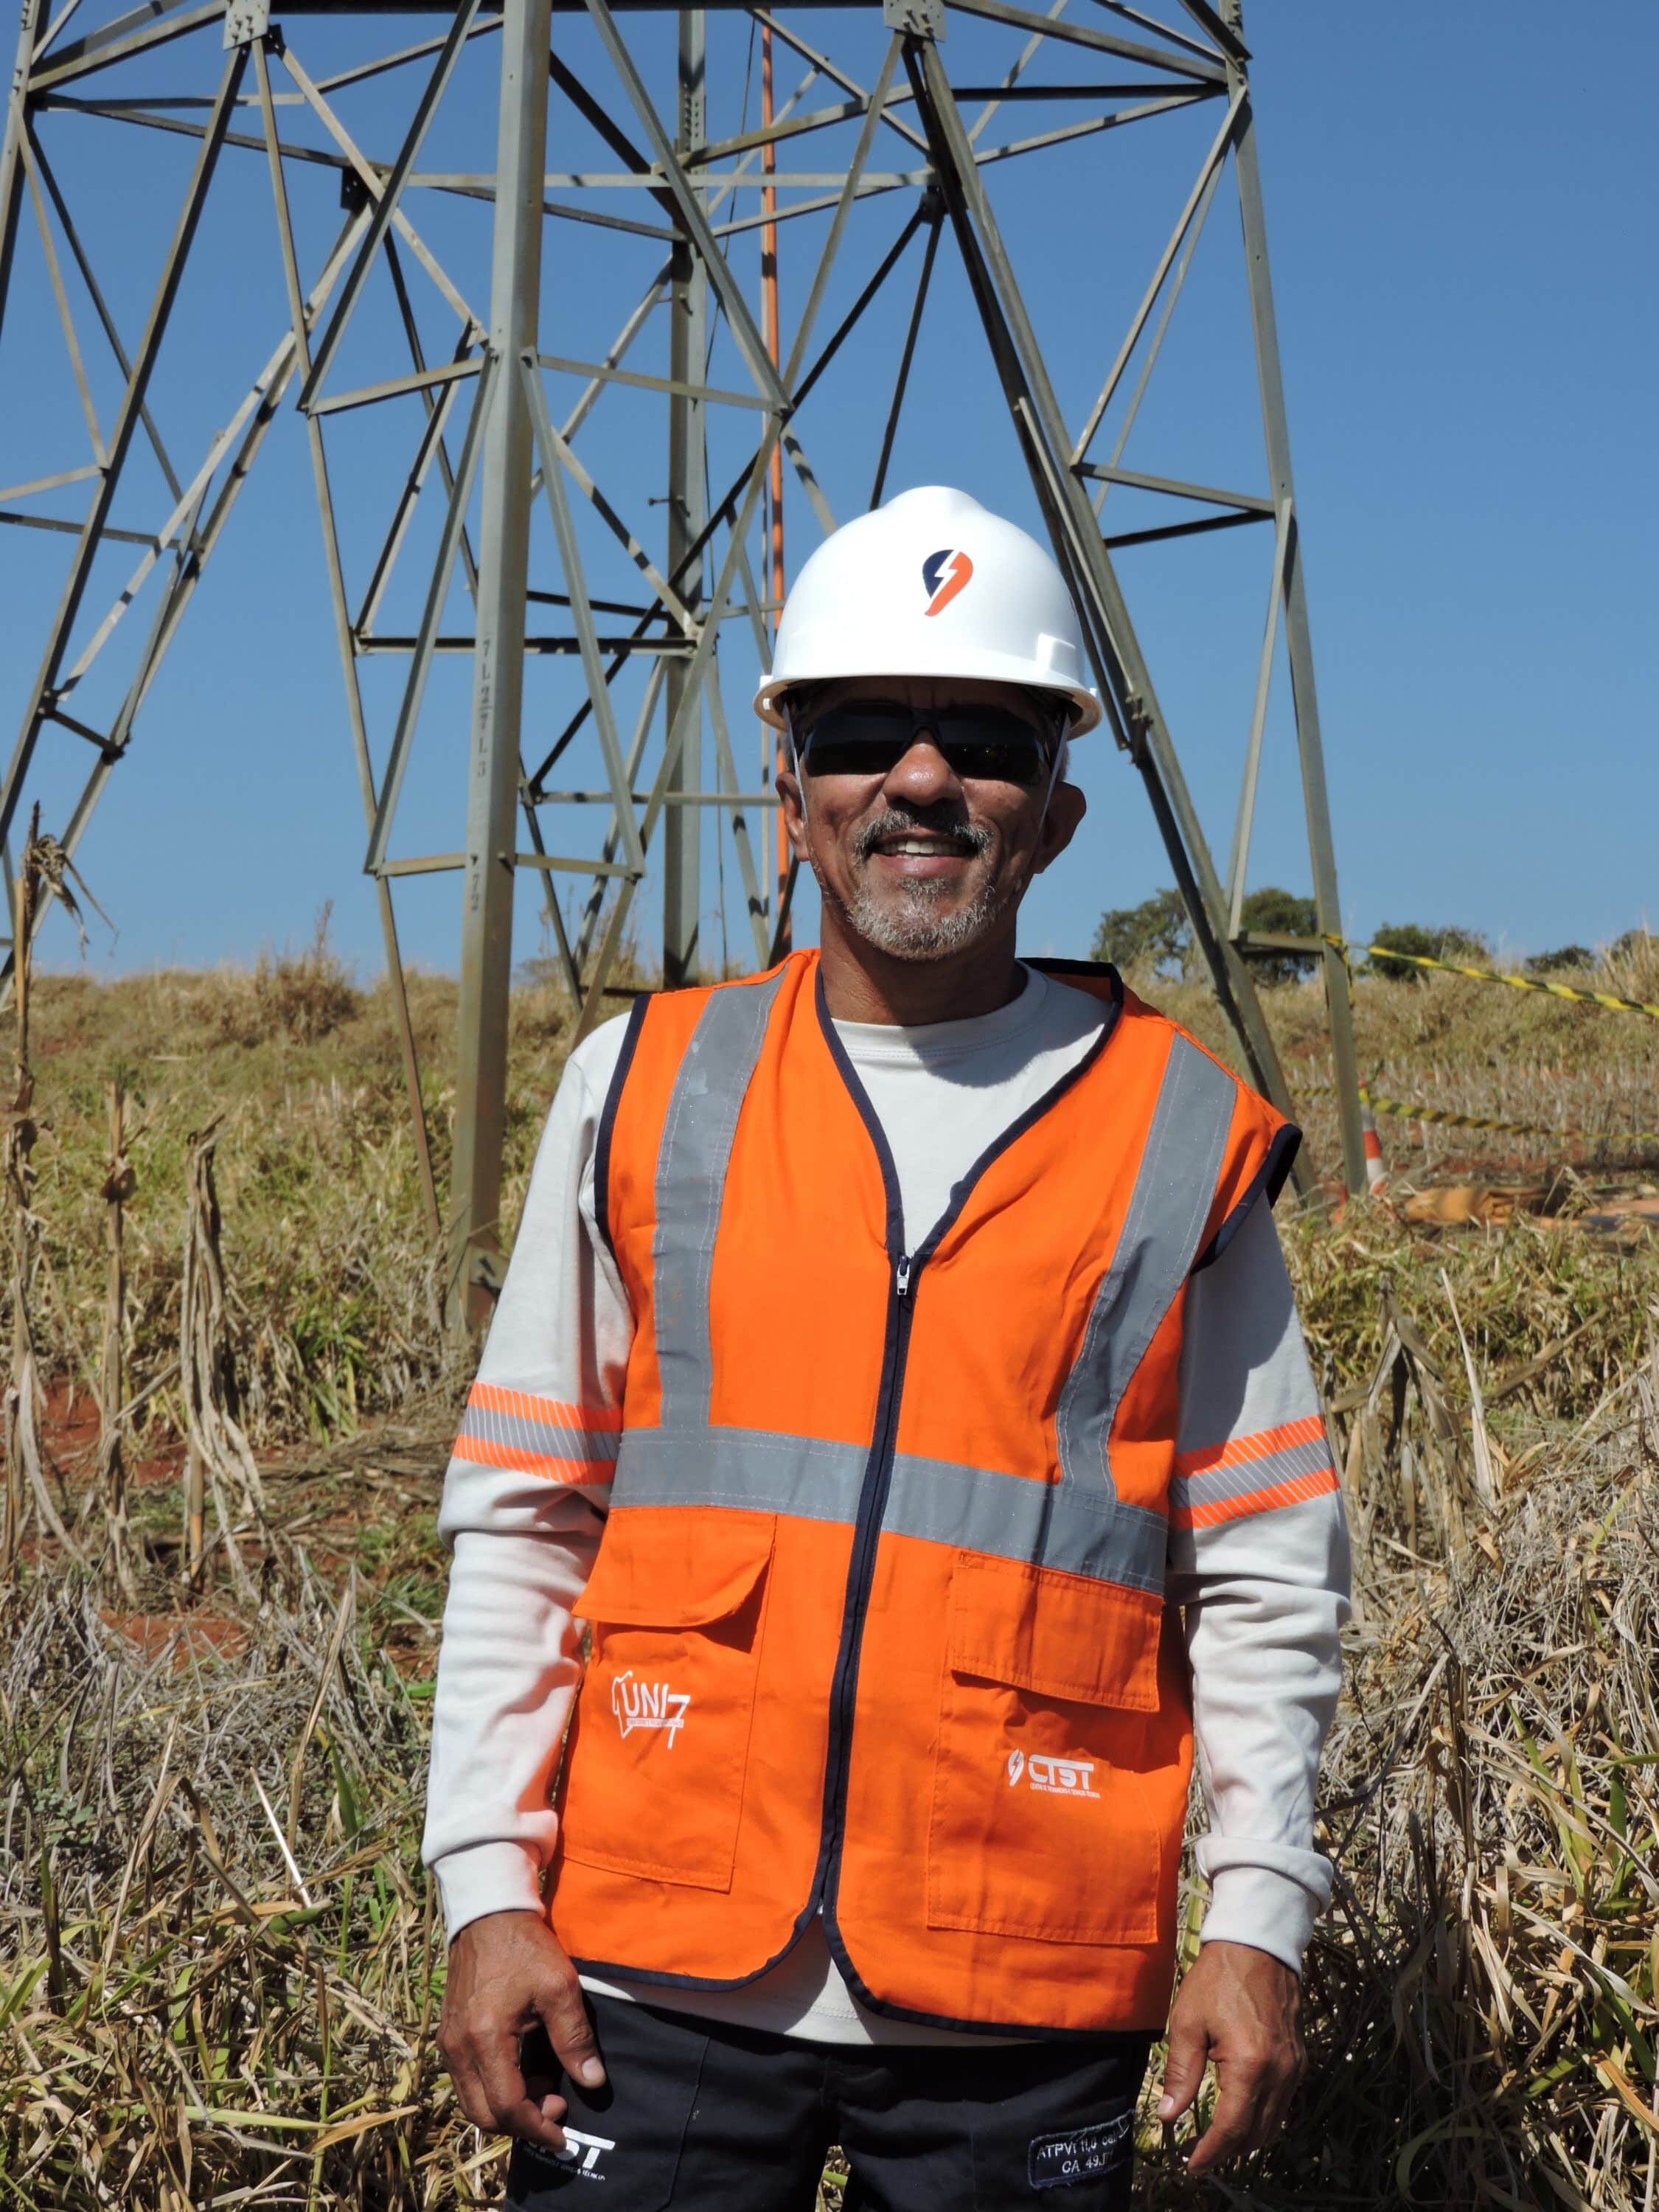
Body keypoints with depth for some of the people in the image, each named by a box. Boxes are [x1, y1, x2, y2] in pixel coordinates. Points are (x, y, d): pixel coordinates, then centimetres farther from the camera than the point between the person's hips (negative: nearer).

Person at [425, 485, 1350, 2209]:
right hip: (660, 1971, 1)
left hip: (1025, 2003, 0)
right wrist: (489, 1887, 0)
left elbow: (1263, 1572, 5)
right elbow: (522, 1518, 6)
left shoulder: (1182, 1139, 2)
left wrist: (1254, 1922, 0)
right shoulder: (640, 1091, 4)